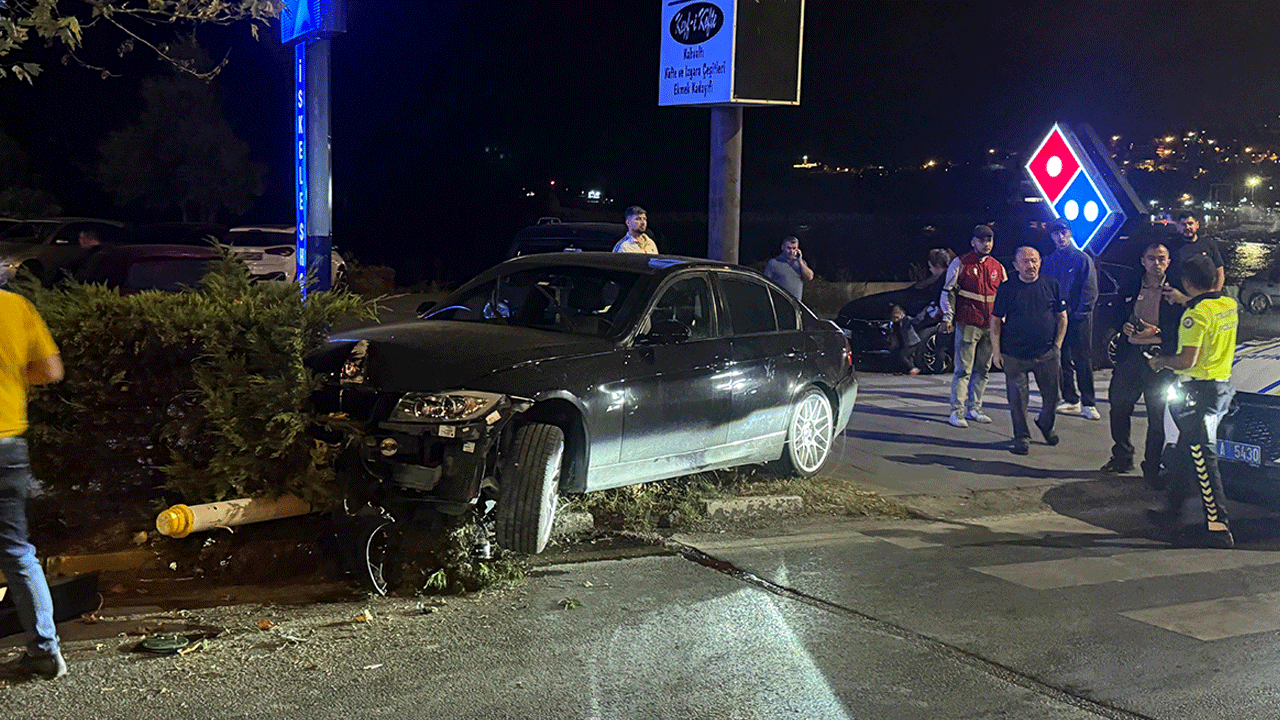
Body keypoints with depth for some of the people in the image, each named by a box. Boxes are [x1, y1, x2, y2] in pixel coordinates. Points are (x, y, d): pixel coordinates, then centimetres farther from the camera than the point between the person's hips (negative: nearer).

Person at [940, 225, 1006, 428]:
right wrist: (948, 317, -9)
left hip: (990, 326, 5)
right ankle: (957, 412, -3)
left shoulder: (998, 267, 13)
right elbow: (948, 291, 0)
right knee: (963, 369, -7)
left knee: (983, 369, 9)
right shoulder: (960, 263, -1)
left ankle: (974, 409, 18)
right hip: (967, 323, -5)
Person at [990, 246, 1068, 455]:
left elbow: (1062, 317, 10)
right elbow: (995, 321, 1)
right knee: (1017, 399, 2)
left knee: (1051, 395, 11)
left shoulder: (1051, 285, 3)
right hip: (1014, 355, -2)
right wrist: (996, 351, -4)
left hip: (1047, 354, 2)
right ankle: (1022, 437, 18)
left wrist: (1057, 345, 3)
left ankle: (1046, 425, 39)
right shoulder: (1007, 289, -2)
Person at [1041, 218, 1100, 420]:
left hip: (1078, 319, -5)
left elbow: (1090, 290, -5)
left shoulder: (1083, 258, -2)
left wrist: (1080, 313, -11)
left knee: (1083, 361, -4)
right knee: (1062, 360, 7)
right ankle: (1070, 400, 16)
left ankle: (1088, 403, 1)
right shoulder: (1050, 260, 11)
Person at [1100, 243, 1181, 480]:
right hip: (1130, 355, 4)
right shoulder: (1129, 289, 10)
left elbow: (1180, 329, -5)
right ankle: (1122, 456, 29)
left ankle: (1152, 467, 13)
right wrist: (1123, 327, -3)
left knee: (1157, 416, 1)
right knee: (1118, 407, 11)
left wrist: (1157, 332, -16)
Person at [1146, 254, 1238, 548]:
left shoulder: (1196, 314, -20)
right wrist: (1187, 302, 34)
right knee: (1186, 451, 20)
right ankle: (1171, 510, 32)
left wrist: (1161, 361, -7)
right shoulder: (1229, 305, 6)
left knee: (1203, 460, -4)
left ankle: (1218, 528, -2)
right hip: (1222, 386, 9)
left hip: (1198, 391, -9)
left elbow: (1187, 361, -25)